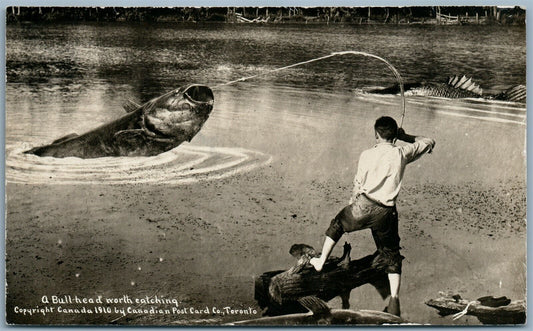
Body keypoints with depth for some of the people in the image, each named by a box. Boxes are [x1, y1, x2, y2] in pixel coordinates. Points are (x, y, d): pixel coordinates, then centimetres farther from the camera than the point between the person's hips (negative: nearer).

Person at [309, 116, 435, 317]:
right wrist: (405, 137, 16)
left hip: (363, 206, -1)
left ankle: (321, 261, 36)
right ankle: (394, 299, 2)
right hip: (386, 213, 1)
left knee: (337, 224, 28)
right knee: (391, 255, 12)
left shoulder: (367, 155, -5)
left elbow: (358, 184, 3)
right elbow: (429, 143, 14)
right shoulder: (402, 153, -2)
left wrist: (354, 201, 22)